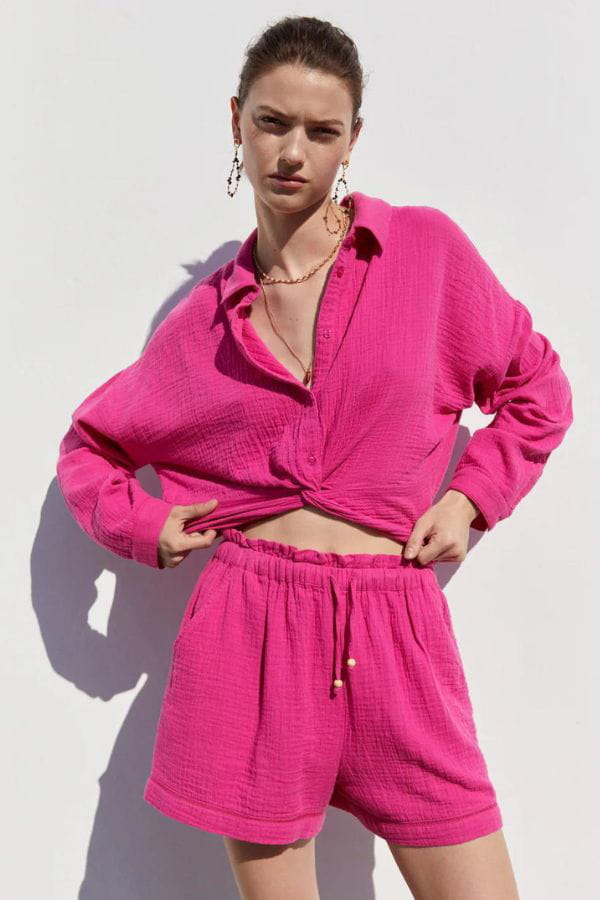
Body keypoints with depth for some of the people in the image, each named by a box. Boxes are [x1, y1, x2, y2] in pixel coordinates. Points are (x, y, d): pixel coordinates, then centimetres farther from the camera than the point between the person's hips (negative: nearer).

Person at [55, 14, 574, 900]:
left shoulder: (427, 248, 1)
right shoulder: (206, 318, 6)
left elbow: (538, 391, 12)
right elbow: (89, 442, 20)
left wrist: (469, 497, 1)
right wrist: (145, 525, 4)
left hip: (393, 634, 0)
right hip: (251, 628, 1)